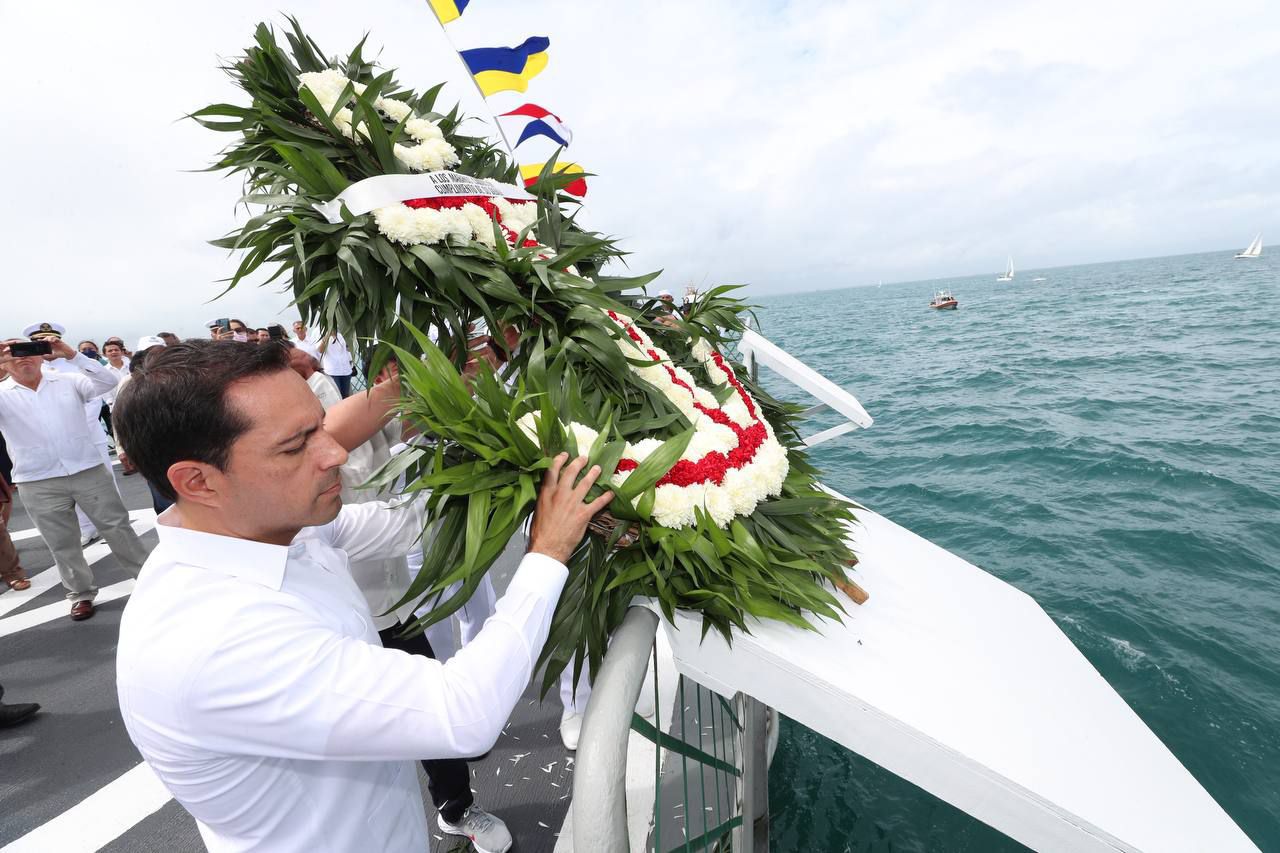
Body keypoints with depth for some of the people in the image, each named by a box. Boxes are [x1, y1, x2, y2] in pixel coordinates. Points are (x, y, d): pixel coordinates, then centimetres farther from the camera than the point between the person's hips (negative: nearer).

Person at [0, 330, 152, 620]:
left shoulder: (68, 381, 5)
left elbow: (108, 382, -8)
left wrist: (71, 355, -16)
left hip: (90, 472, 0)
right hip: (38, 485, 1)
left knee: (118, 527, 6)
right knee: (63, 545, 10)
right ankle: (81, 594, 24)